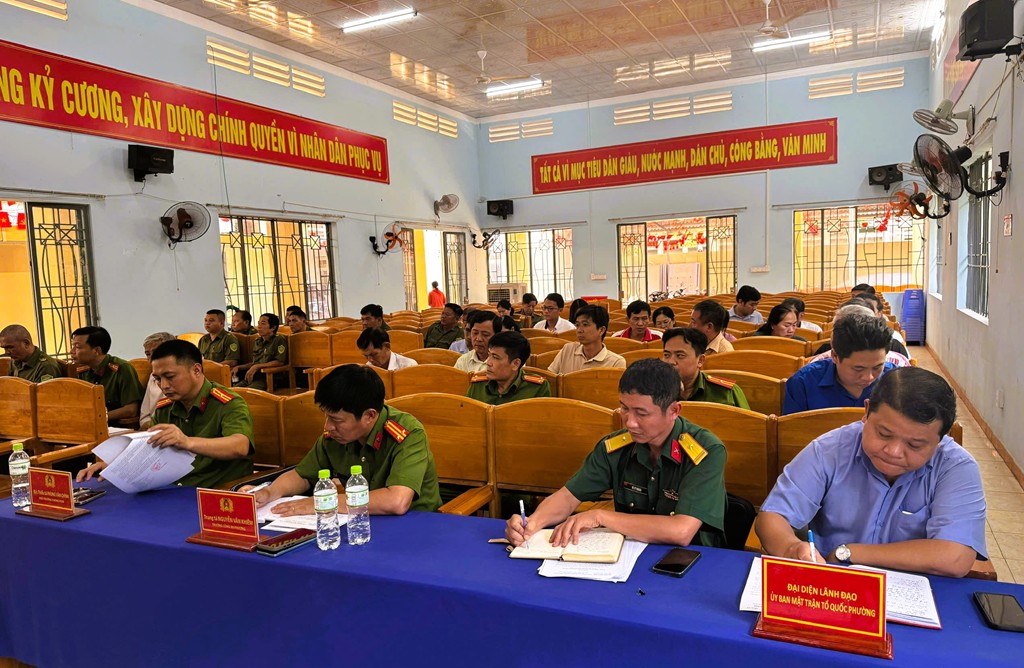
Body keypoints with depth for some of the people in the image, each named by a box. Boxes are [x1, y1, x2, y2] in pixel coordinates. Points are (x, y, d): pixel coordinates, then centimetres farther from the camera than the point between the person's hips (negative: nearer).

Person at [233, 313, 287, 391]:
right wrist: (239, 367, 14)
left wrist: (257, 367, -14)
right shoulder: (257, 342, 19)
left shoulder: (279, 340, -4)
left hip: (268, 378, -7)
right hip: (252, 378, 7)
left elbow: (280, 362, -13)